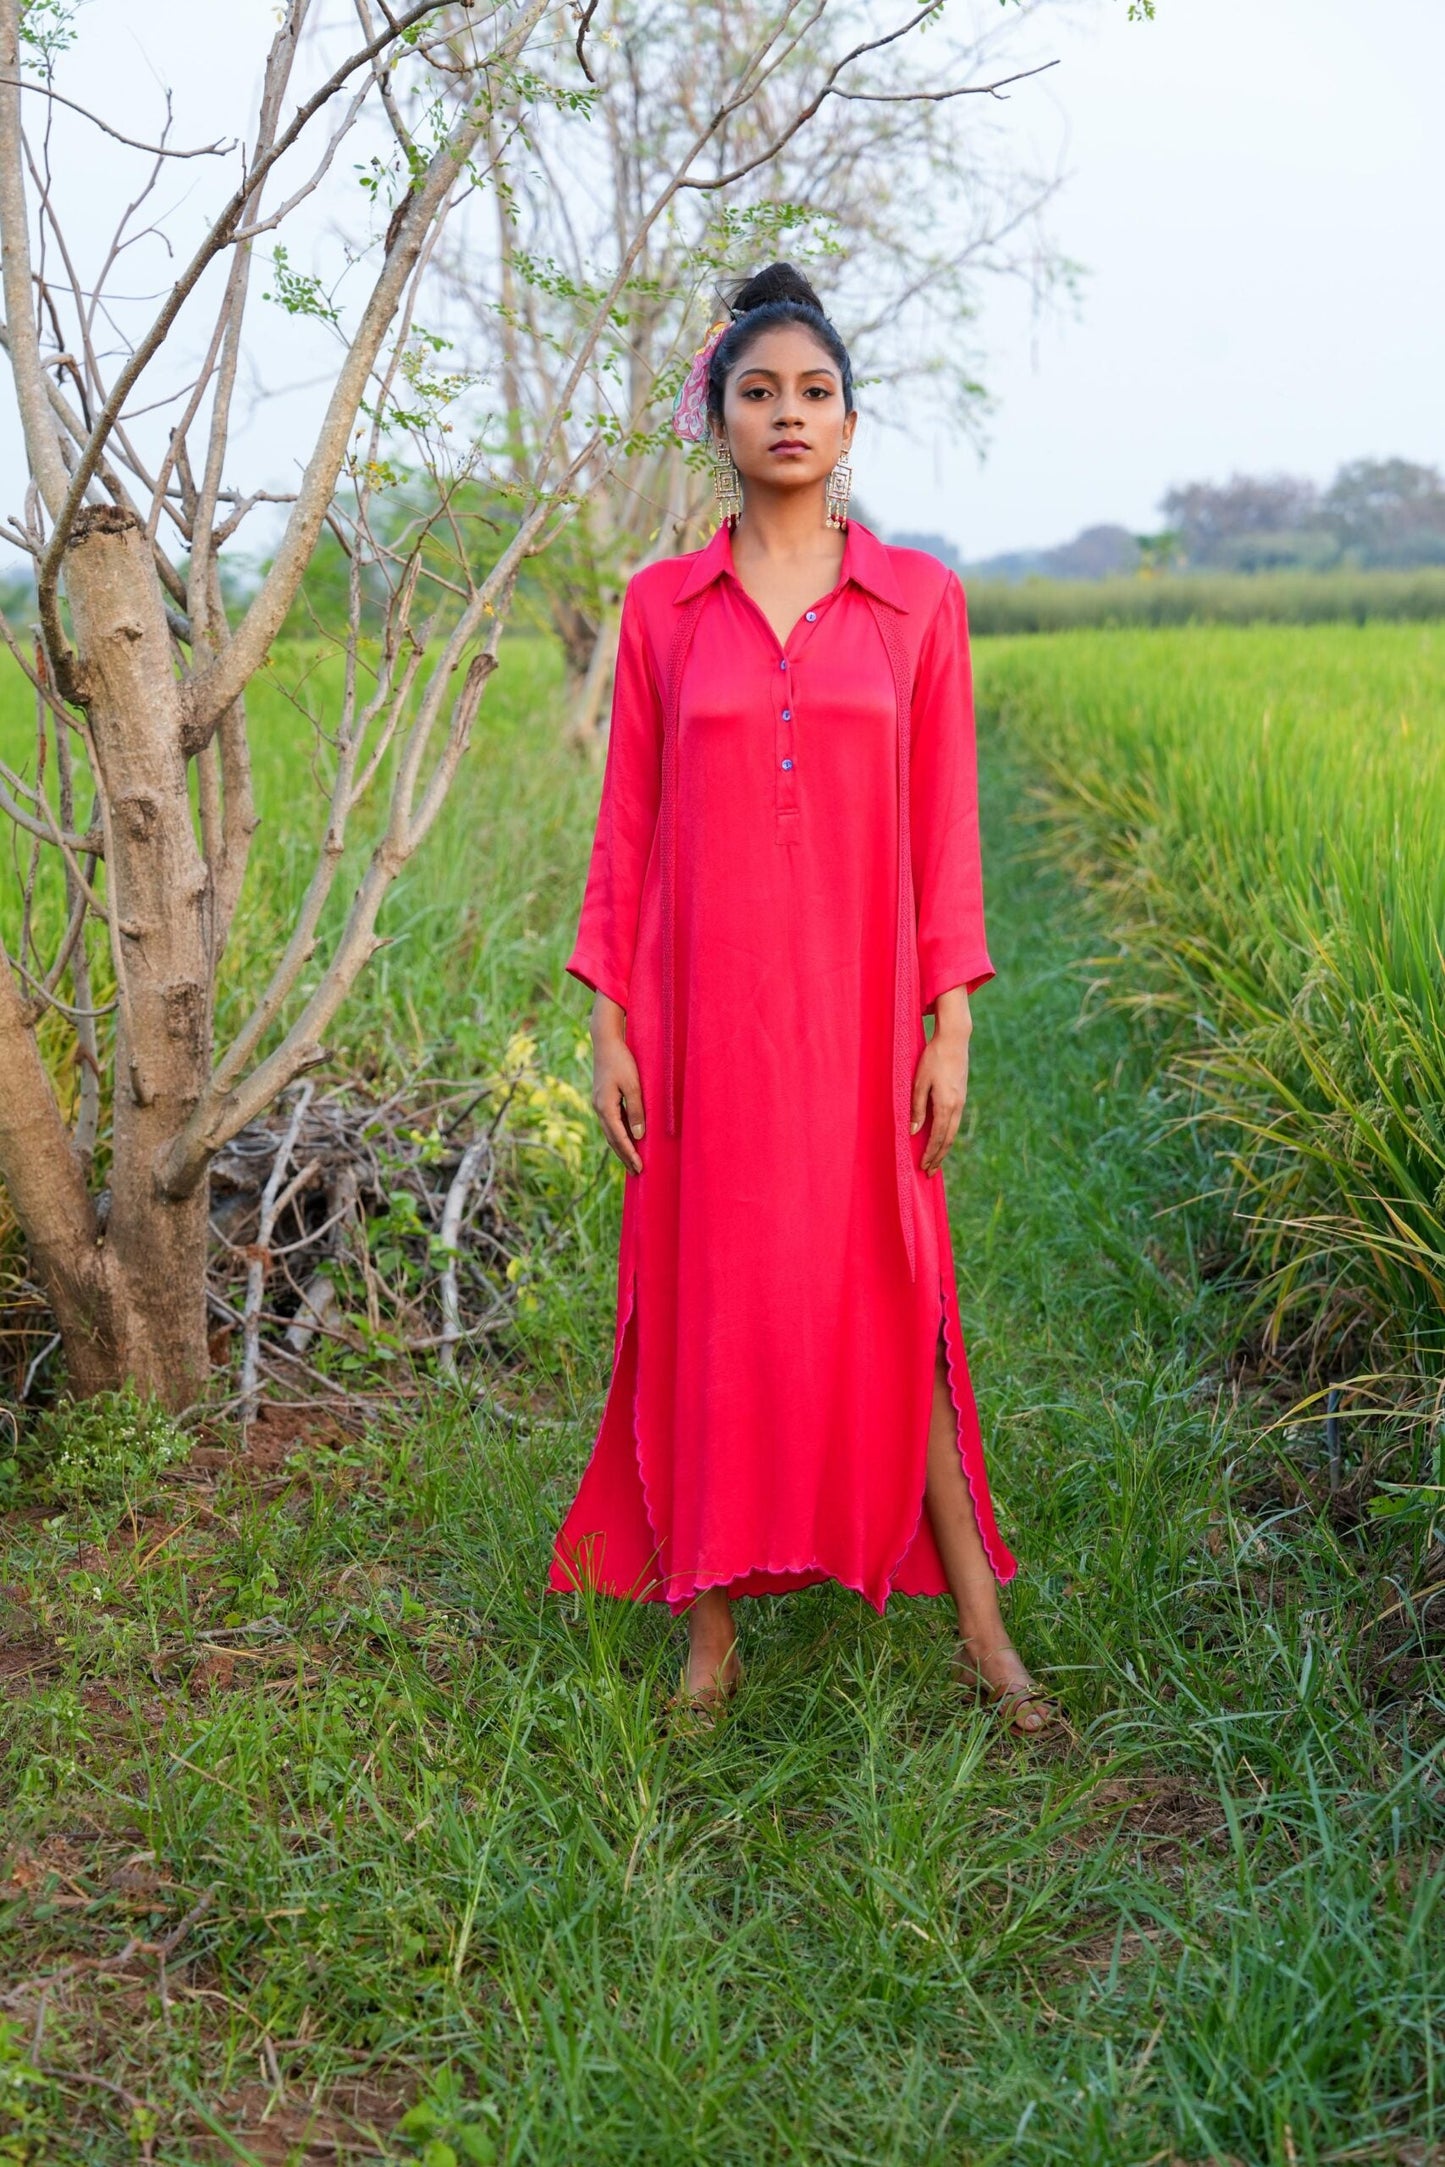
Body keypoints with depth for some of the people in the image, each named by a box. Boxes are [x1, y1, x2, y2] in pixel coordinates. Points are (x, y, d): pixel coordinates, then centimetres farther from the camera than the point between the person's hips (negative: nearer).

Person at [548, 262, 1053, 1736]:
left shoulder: (919, 600, 3)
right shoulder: (661, 605, 4)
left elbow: (943, 825, 2)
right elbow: (627, 826, 5)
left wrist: (950, 1023, -2)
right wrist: (606, 1024, 0)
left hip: (857, 1009, -1)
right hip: (706, 1010, 1)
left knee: (883, 1303, 4)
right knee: (710, 1297, 6)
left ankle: (979, 1626, 18)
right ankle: (712, 1624, 21)